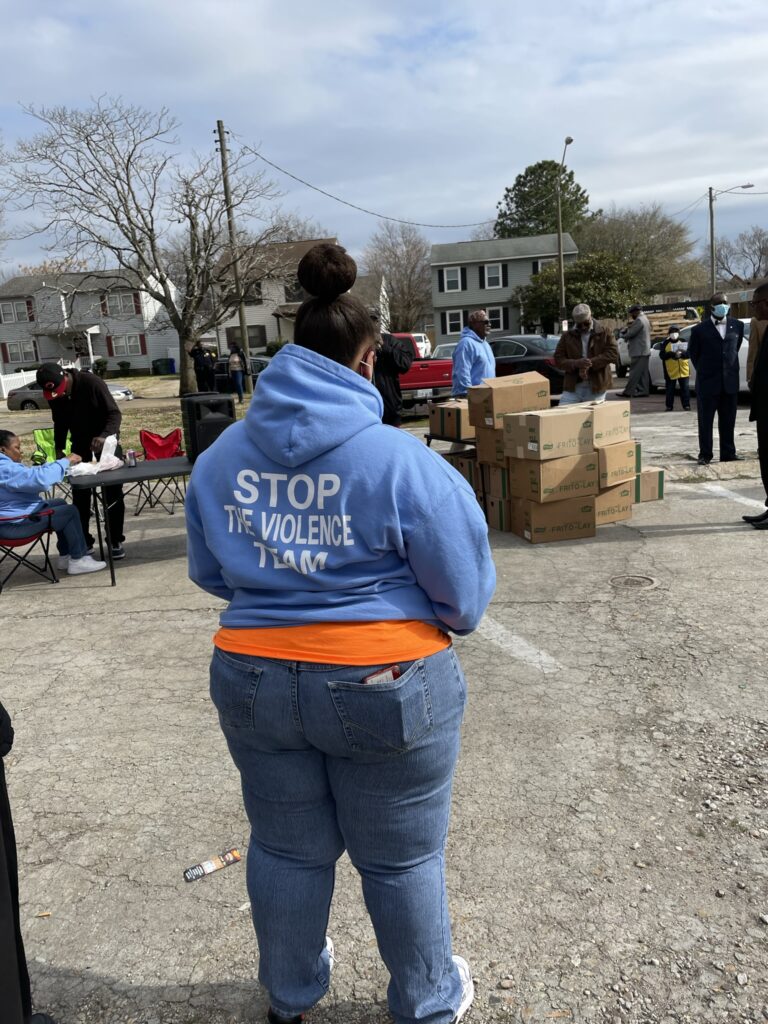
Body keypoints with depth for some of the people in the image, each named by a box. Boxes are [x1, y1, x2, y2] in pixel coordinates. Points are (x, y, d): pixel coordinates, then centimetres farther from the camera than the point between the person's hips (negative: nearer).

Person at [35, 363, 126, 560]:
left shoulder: (92, 383, -23)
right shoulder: (55, 396, -7)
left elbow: (114, 413, -24)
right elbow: (60, 424, 8)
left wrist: (104, 436, -39)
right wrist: (59, 448, -1)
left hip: (105, 443, -4)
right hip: (80, 447, 4)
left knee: (113, 494, 0)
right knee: (80, 496, 2)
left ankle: (116, 541, 9)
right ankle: (83, 541, 11)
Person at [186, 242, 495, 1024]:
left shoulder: (220, 457, -1)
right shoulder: (401, 459, -17)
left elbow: (208, 572, 9)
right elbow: (465, 592, -12)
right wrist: (443, 621, 10)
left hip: (253, 680, 5)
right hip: (386, 685, -4)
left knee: (286, 848, 23)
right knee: (402, 857, 17)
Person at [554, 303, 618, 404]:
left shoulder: (604, 333, 3)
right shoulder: (567, 336, 8)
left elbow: (613, 354, -6)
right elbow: (558, 358, 3)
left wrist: (591, 363, -18)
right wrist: (576, 363, -16)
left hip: (596, 388, -1)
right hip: (572, 387, 2)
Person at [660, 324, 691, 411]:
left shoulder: (683, 342, 8)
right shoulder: (666, 343, 3)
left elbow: (688, 353, 0)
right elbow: (662, 355, -6)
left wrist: (681, 353, -20)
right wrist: (672, 354, -20)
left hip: (683, 370, 1)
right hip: (671, 371, -1)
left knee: (685, 388, 2)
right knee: (670, 389, 4)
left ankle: (686, 405, 8)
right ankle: (669, 406, 13)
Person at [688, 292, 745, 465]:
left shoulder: (737, 326, 6)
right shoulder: (700, 329, -4)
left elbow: (736, 347, 19)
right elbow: (693, 352, 7)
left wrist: (731, 368, 17)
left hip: (730, 381, 3)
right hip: (707, 382, -3)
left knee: (728, 420, 9)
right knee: (705, 421, 2)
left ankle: (728, 453, 19)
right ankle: (705, 455, 9)